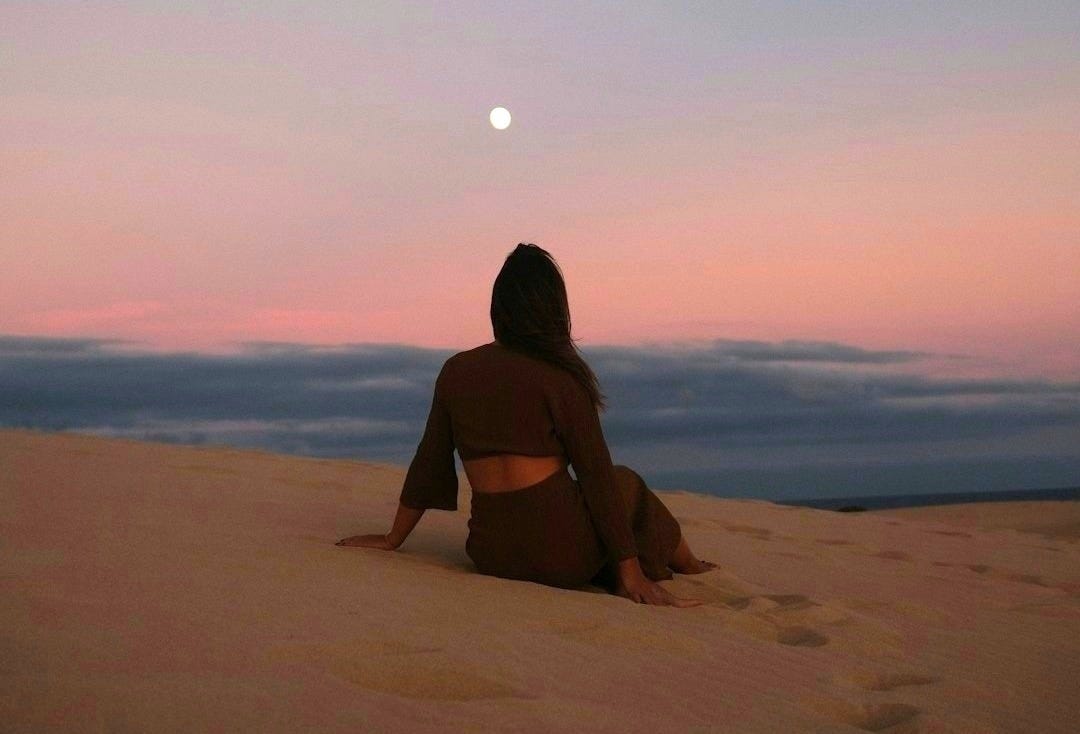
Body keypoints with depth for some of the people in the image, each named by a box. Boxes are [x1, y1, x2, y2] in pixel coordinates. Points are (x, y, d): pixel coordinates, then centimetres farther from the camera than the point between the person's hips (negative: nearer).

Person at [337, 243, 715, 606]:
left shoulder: (455, 371, 5)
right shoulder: (559, 378, -8)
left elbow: (428, 464, 11)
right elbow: (597, 477, -6)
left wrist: (393, 539, 23)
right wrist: (631, 572, -2)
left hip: (491, 558, 5)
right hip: (562, 556, -5)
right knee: (625, 484, 28)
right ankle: (690, 568, 41)